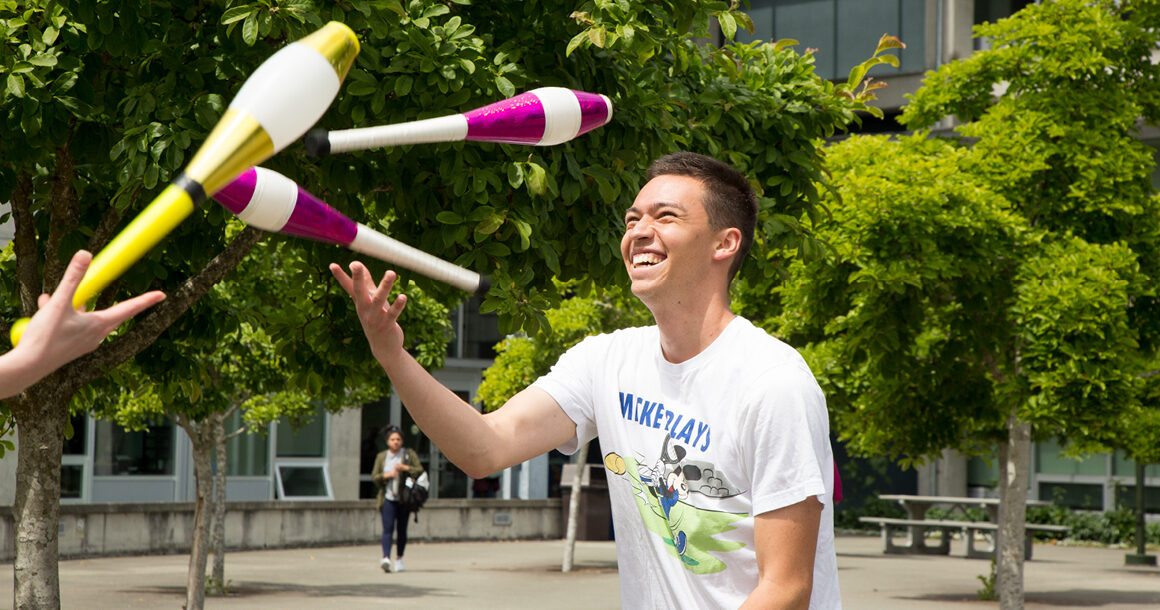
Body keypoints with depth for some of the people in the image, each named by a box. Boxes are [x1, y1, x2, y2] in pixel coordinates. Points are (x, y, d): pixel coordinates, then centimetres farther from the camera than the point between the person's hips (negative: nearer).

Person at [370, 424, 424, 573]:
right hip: (387, 498, 0)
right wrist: (387, 475, -10)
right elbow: (374, 477, 7)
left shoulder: (409, 454, 5)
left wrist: (406, 468, -15)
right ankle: (386, 558, -26)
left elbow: (420, 471, 0)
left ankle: (399, 559, 20)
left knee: (402, 530, 6)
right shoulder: (381, 456, 9)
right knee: (388, 528, -14)